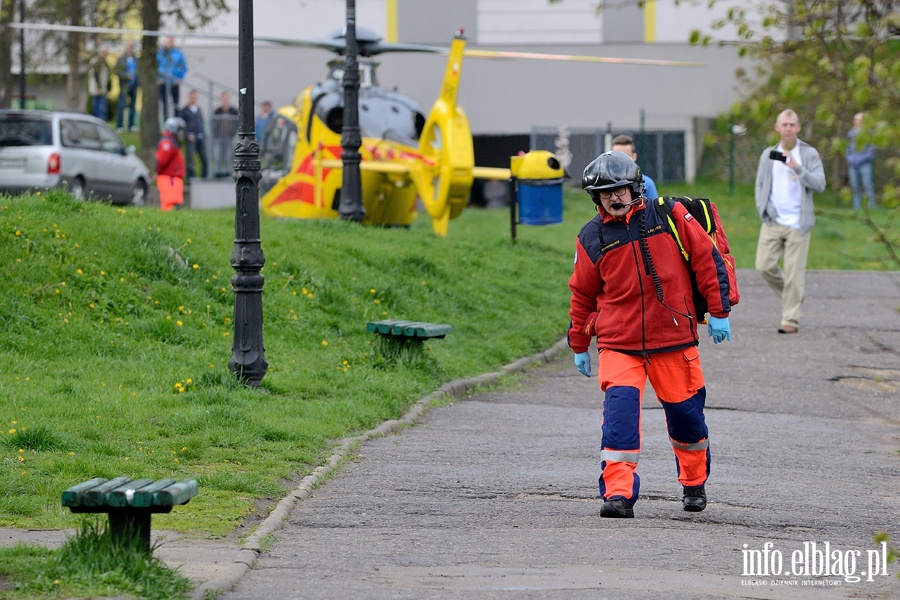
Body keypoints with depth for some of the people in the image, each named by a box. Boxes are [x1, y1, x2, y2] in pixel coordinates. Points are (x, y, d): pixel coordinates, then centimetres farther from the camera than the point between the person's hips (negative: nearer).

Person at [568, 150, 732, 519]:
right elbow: (582, 294, 12)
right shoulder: (592, 238, 1)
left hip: (673, 340, 0)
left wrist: (718, 312, 1)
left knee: (685, 412, 11)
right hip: (618, 344, 0)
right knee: (620, 410, -18)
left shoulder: (669, 216, -2)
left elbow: (707, 260, 3)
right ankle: (618, 495, -18)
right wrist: (579, 345, 17)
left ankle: (694, 483, 35)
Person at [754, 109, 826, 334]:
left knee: (794, 273, -4)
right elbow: (760, 186, 15)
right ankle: (790, 295, 21)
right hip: (772, 223, 3)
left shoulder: (809, 155, 1)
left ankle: (791, 320, 2)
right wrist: (764, 210, 1)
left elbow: (819, 184, -10)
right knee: (764, 265, -5)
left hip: (798, 223, -3)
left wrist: (798, 169, -22)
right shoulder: (769, 155, 11)